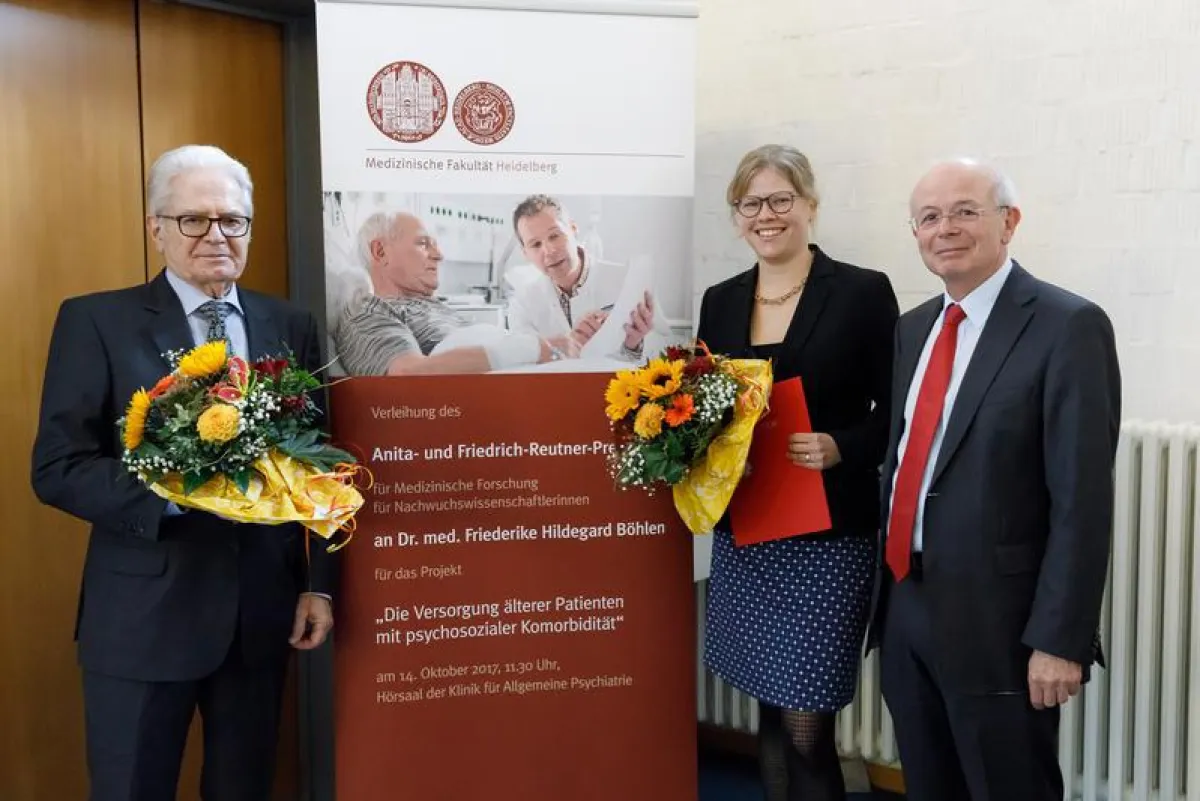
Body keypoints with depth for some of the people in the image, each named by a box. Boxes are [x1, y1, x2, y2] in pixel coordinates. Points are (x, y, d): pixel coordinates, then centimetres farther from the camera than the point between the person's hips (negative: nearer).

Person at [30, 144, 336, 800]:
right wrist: (175, 491, -23)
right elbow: (57, 469, -8)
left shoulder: (290, 327, 6)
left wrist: (320, 584, 3)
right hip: (144, 613, -3)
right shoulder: (95, 322, -4)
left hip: (263, 609, 3)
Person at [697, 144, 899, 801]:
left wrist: (840, 448, -19)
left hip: (828, 534, -4)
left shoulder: (863, 292, -4)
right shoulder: (720, 301, 9)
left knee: (806, 727, -2)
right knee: (771, 715, 13)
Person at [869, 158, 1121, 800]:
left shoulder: (1067, 326, -11)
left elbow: (1082, 498, -15)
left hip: (996, 620, -6)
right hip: (903, 609, 7)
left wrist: (1060, 639, -18)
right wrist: (887, 590, 11)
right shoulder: (911, 329, 11)